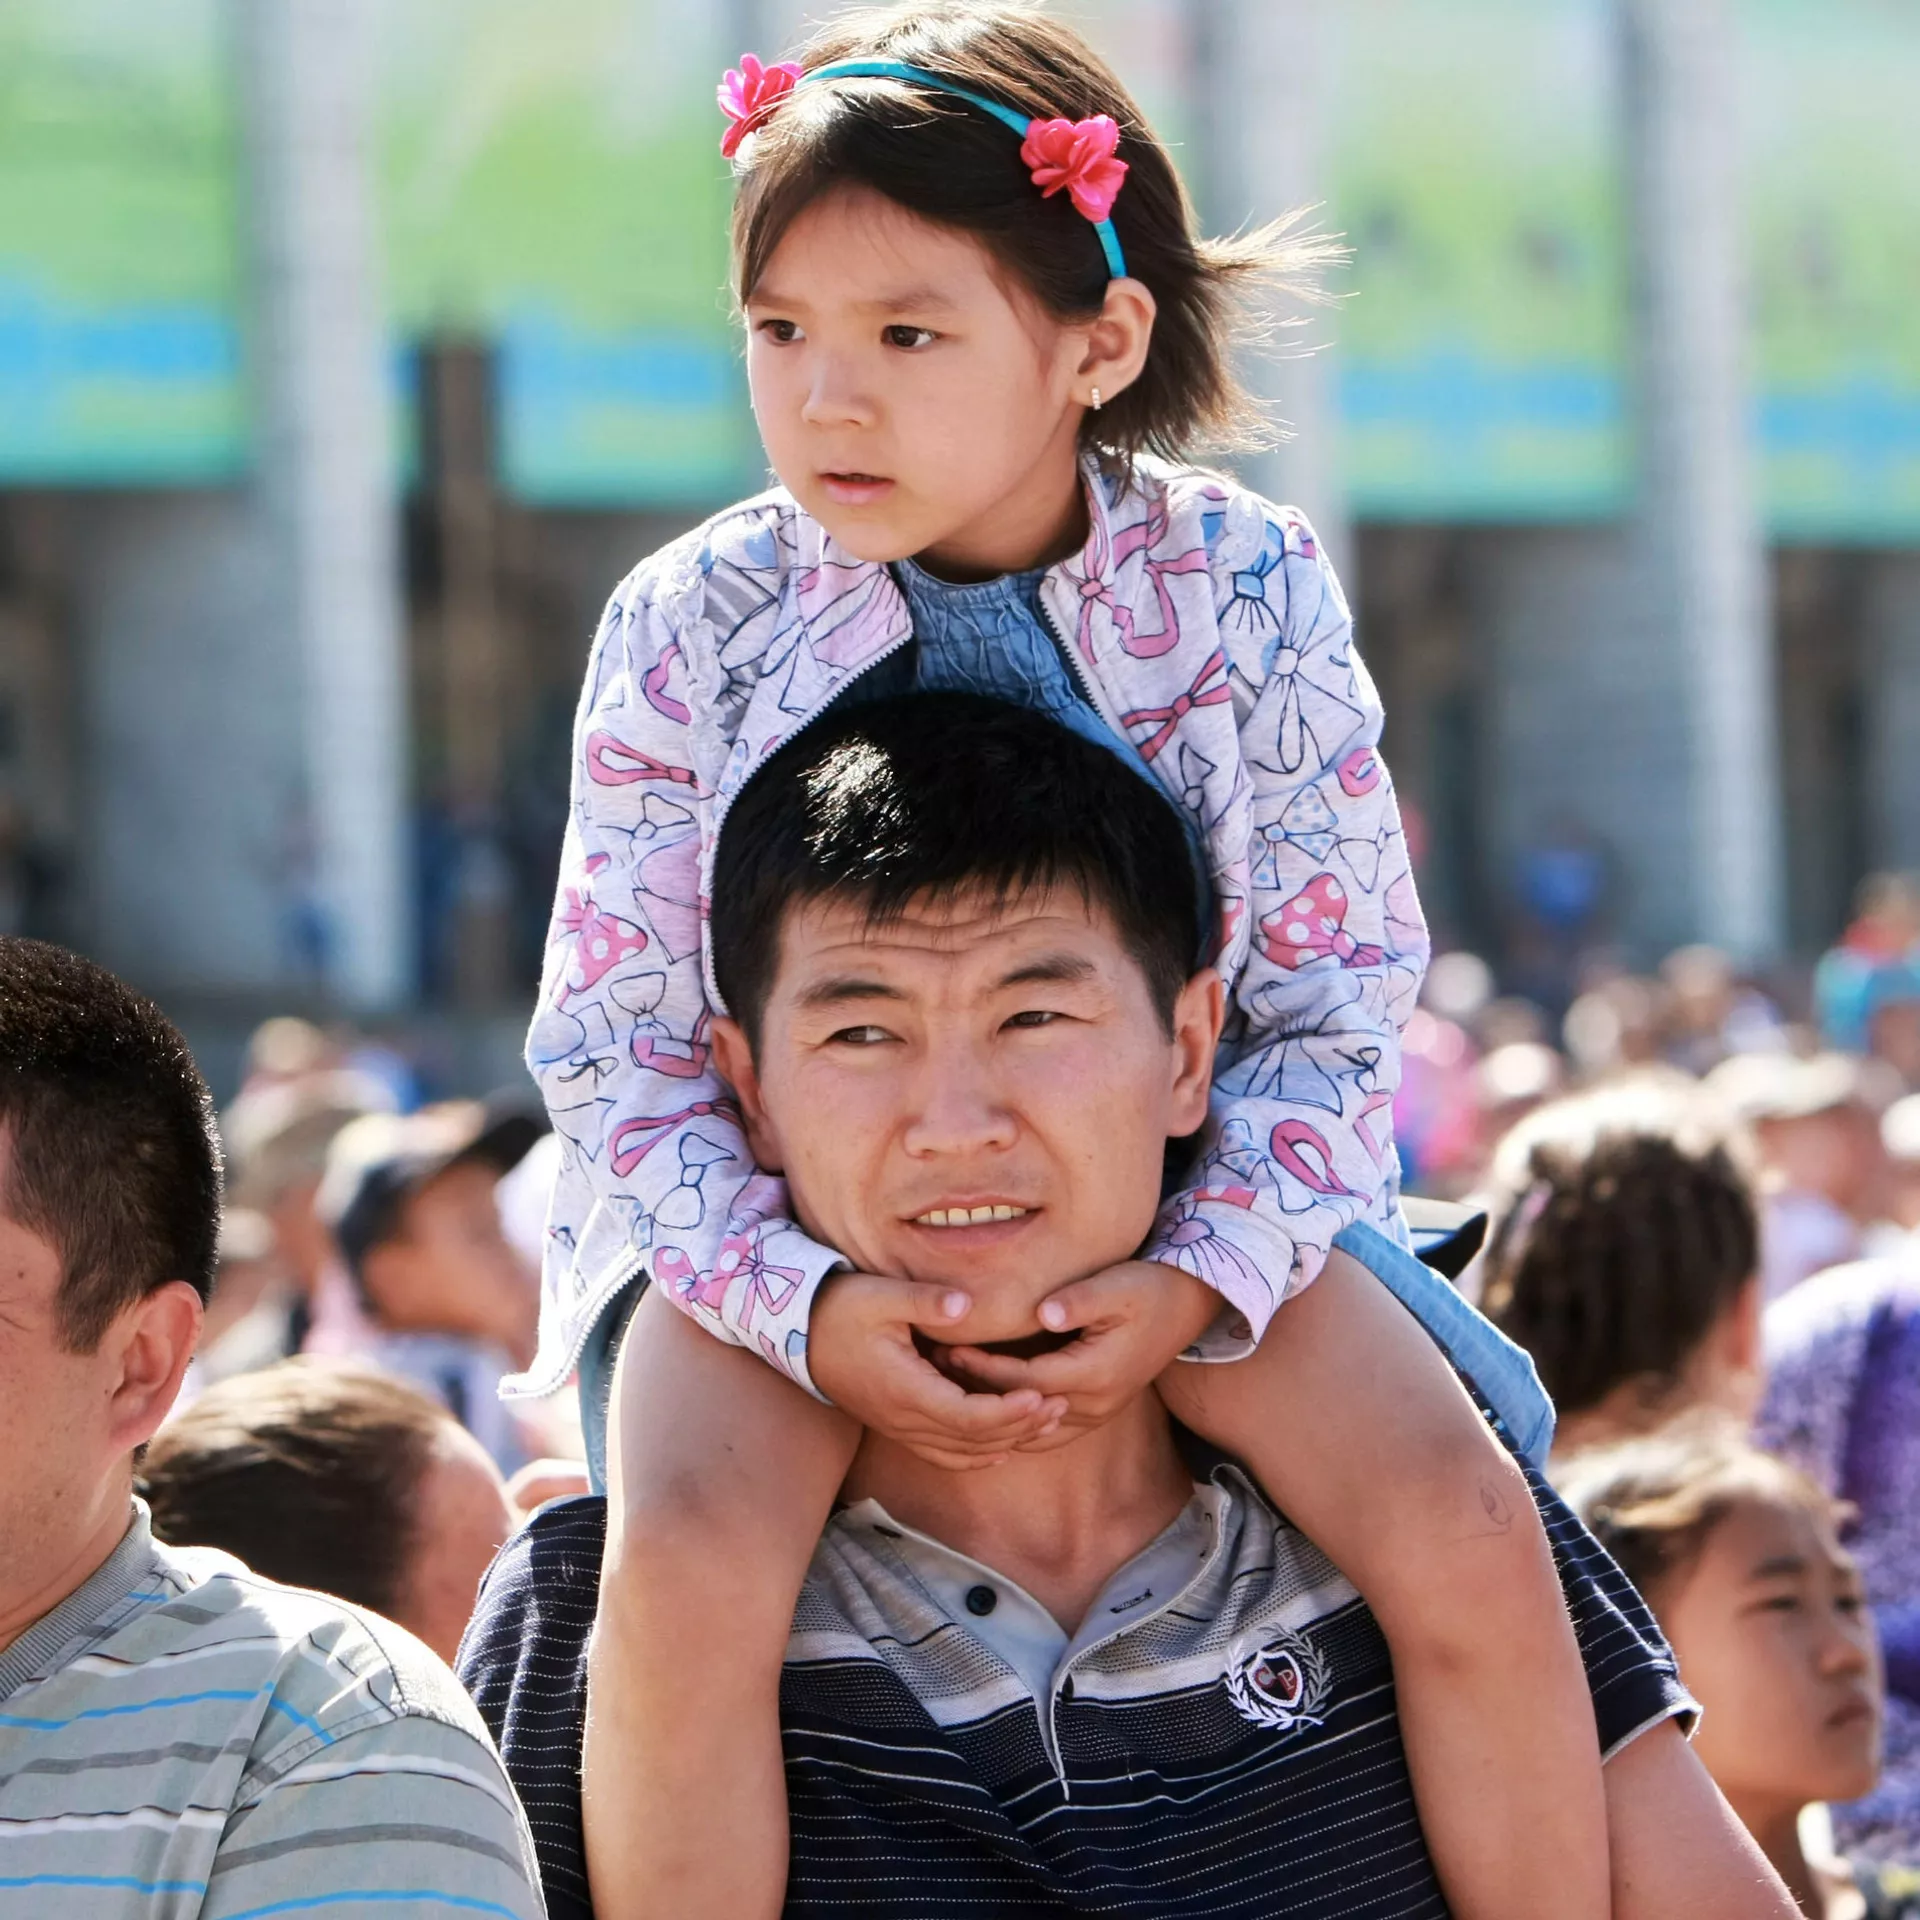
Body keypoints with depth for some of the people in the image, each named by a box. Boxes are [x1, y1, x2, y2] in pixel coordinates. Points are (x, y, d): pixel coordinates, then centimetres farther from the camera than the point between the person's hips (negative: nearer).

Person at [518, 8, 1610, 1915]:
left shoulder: (1248, 591, -10)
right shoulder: (691, 627, -11)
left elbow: (1337, 1005, -8)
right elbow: (615, 1042, -9)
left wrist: (1199, 1277, -26)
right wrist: (804, 1302, -27)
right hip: (780, 1216, -1)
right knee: (693, 1558, -29)